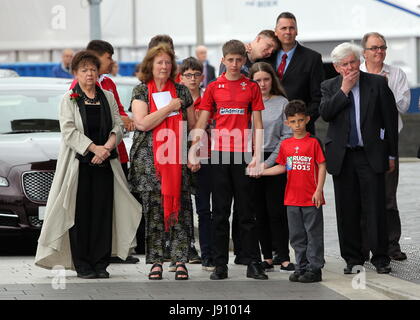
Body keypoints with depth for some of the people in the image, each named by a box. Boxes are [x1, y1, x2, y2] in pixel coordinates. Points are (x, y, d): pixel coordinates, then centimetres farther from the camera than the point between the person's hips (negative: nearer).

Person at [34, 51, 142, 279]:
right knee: (80, 214, -5)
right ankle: (82, 265, -2)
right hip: (79, 163, -3)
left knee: (104, 212, 0)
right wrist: (94, 147, -16)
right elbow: (69, 131, -7)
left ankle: (100, 263, 5)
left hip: (105, 163, 3)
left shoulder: (107, 97, 15)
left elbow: (118, 125, 9)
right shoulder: (69, 99, 3)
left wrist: (108, 146, -10)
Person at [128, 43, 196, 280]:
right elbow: (142, 122, -9)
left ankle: (180, 260, -2)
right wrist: (170, 107, -8)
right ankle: (156, 261, 3)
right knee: (153, 209, -1)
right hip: (149, 159, -1)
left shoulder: (181, 91, 12)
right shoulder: (141, 91, 5)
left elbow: (193, 124, 14)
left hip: (177, 158, 1)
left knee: (179, 206, -4)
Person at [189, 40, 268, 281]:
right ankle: (220, 265, 7)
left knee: (247, 211, 2)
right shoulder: (214, 87, 7)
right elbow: (202, 122, 7)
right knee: (220, 212, 4)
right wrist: (193, 152, -3)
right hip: (220, 154, 1)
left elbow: (257, 123, 3)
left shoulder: (251, 87, 5)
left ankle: (254, 264, 6)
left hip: (243, 153, -1)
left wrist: (257, 156, -6)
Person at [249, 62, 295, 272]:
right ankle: (267, 257, 9)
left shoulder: (282, 103, 4)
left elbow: (287, 136, 0)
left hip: (275, 162, -2)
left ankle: (284, 257, -4)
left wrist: (268, 162, -7)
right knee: (260, 212, 4)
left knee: (277, 211, -6)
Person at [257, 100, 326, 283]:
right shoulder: (285, 144, 8)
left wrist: (319, 190, -12)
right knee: (297, 236, 10)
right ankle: (301, 267, 19)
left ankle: (314, 269, 3)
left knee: (314, 234, -1)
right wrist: (260, 172, 5)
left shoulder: (313, 142, -6)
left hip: (311, 199, -5)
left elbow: (322, 167, -6)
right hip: (292, 198, 5)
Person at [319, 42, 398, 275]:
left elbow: (390, 119, 4)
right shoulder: (329, 87, 7)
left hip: (371, 155, -2)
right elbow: (325, 113, -10)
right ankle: (353, 259, 13)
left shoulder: (377, 83, 2)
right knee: (347, 210, 5)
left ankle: (380, 258, 3)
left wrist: (391, 154, 3)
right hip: (342, 157, 2)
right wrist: (344, 90, -13)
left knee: (375, 209, -4)